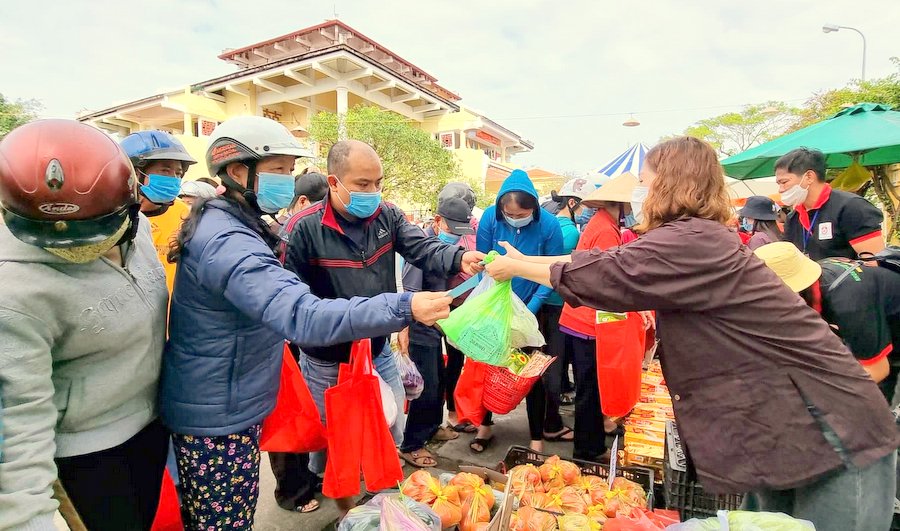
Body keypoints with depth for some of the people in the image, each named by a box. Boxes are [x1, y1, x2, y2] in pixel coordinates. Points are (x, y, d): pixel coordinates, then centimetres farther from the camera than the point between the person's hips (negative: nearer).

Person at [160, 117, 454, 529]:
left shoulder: (224, 224, 7)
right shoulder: (227, 242, -28)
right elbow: (304, 317, -41)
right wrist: (402, 309, -45)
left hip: (211, 407, 10)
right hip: (220, 418, -10)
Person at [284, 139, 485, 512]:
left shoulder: (388, 216, -5)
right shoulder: (306, 228, -19)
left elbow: (422, 249, -17)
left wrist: (459, 258, -36)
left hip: (379, 351, 4)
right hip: (327, 361, -4)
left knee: (392, 433, 20)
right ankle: (342, 502, 45)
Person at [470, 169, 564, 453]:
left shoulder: (549, 225, -19)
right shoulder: (490, 218, -15)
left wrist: (529, 309, -19)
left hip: (531, 307, -1)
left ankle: (537, 437, 21)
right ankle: (484, 425, 31)